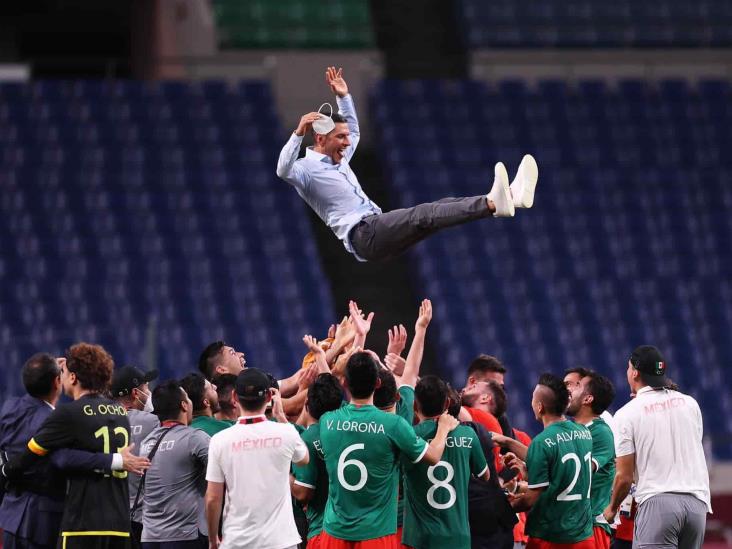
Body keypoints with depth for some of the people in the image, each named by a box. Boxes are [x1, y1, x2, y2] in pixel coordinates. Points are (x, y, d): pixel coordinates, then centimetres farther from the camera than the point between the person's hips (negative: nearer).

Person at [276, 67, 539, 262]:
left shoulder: (338, 160, 27)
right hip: (361, 235, -9)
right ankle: (492, 203, -50)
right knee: (422, 214, -30)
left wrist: (343, 96, 33)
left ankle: (510, 195, -27)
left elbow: (353, 131, 43)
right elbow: (283, 171, -24)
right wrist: (298, 133, -35)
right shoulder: (306, 169, -1)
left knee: (440, 206, -10)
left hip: (378, 227, 9)